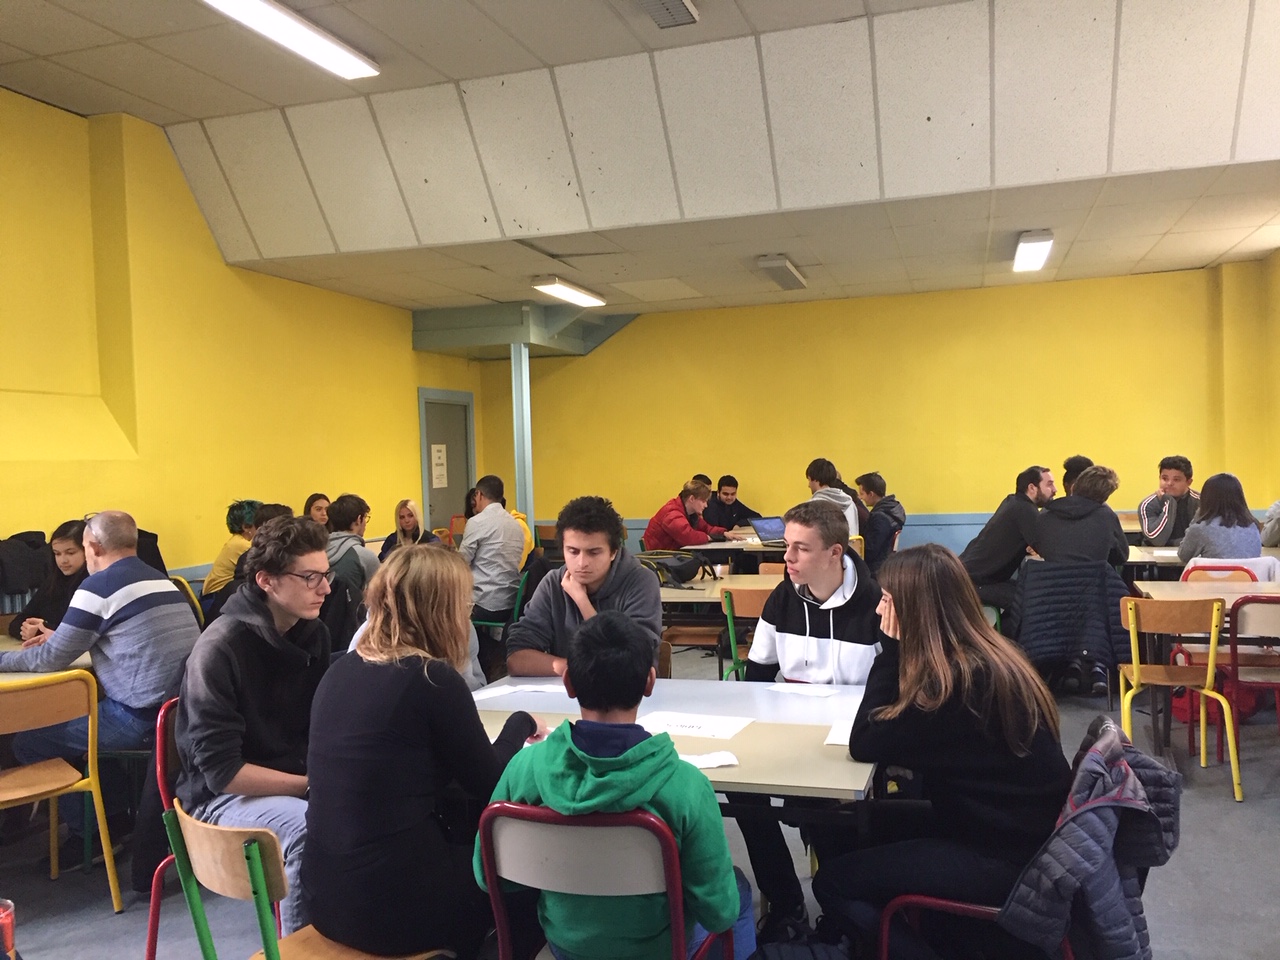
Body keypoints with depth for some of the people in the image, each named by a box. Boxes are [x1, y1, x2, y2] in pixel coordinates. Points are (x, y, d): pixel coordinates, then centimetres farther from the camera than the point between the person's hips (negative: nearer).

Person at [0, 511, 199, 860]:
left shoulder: (99, 586, -10)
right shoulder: (160, 580, 14)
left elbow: (50, 660, -3)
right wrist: (61, 638, 31)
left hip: (142, 719, -8)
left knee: (30, 741, 10)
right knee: (80, 714, 31)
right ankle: (117, 818, 33)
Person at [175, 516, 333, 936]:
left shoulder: (313, 634, 0)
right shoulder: (221, 647, -20)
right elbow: (222, 770, -22)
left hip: (298, 779, 6)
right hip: (225, 793, -6)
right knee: (308, 826, -34)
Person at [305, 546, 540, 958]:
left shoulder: (340, 670, 4)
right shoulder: (433, 678, -17)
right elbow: (490, 785, -5)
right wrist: (521, 723, 11)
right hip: (395, 904, -7)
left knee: (474, 836, 26)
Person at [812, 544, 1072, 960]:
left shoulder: (960, 678, -26)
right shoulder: (985, 657, 3)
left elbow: (865, 745, -20)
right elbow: (894, 733, 9)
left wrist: (891, 649, -18)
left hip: (1008, 858, -9)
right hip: (1017, 830, 9)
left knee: (833, 880, -6)